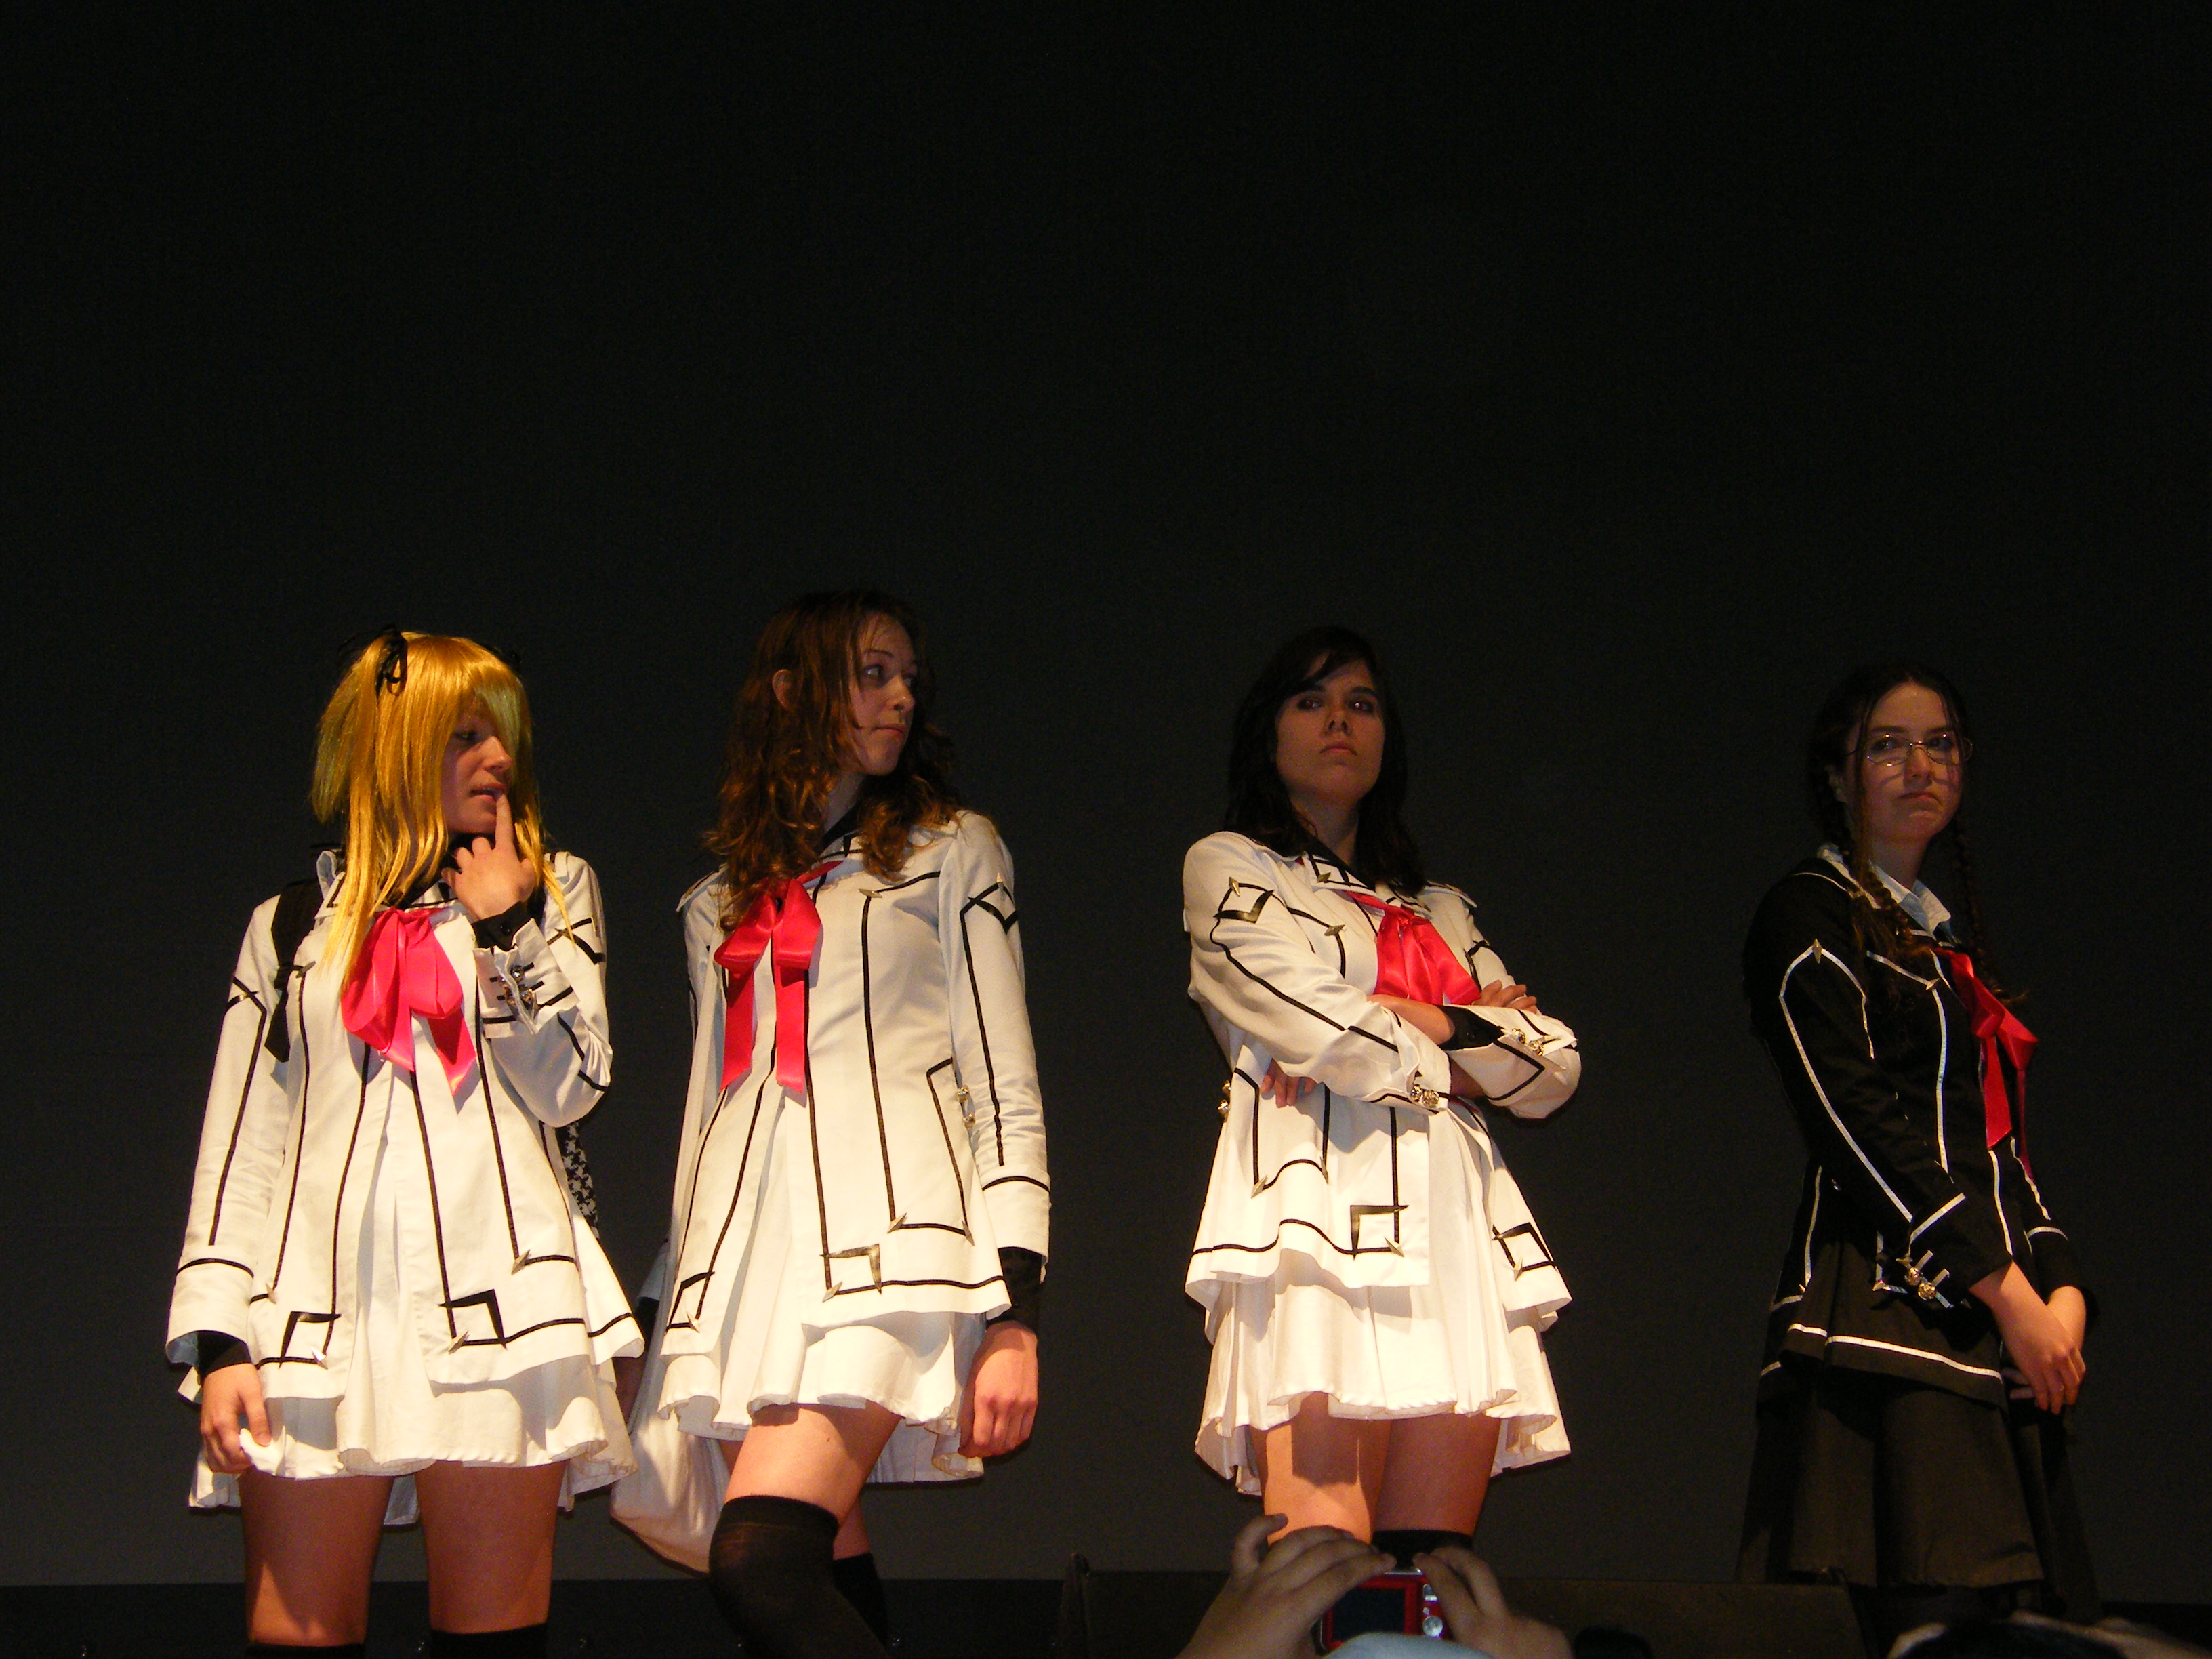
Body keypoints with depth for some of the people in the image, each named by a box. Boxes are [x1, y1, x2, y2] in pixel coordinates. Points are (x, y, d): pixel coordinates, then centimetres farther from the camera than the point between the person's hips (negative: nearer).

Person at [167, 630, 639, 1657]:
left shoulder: (551, 888, 17)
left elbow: (570, 1088, 5)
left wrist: (505, 927, -1)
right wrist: (218, 1337, 1)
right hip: (322, 1300, 1)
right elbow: (240, 1144, 11)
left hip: (491, 1293, 0)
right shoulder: (293, 925, 16)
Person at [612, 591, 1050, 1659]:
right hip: (745, 1247, 4)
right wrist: (663, 1318, 17)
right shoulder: (719, 905, 25)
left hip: (888, 1224, -4)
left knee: (759, 1564, -25)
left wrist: (1016, 1313, -7)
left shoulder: (952, 852, 15)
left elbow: (1005, 1085, 5)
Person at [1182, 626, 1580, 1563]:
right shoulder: (1227, 868, 13)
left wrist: (1427, 1022, 0)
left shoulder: (1439, 912, 28)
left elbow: (1556, 1065, 15)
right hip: (1322, 1209, -5)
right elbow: (1322, 1032, -3)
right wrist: (1479, 1040, 10)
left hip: (1452, 1225, 5)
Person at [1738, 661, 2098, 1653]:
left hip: (1998, 1335, 7)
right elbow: (1857, 1128, -8)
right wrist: (2005, 1289, -12)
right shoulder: (1809, 919, 2)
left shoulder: (1951, 936, 26)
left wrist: (2061, 1285, 6)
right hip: (1887, 1312, -7)